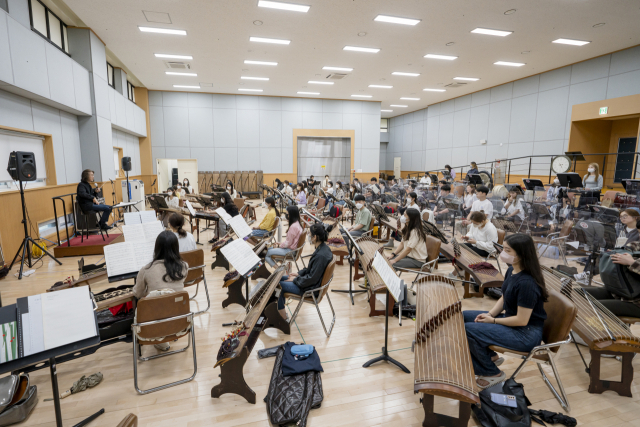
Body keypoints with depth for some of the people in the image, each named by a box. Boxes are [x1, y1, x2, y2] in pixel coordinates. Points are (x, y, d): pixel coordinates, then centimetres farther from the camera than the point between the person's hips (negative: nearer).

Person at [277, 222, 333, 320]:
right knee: (280, 278, 13)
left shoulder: (321, 255, -30)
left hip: (311, 288, -10)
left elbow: (312, 279, -25)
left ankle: (283, 319, 9)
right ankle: (282, 311, 22)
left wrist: (295, 279, -12)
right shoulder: (323, 248, 0)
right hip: (312, 280, 10)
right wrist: (299, 274, 7)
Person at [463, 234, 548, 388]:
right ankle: (491, 357, 22)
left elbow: (522, 320, -25)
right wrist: (490, 314, -4)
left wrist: (493, 320, -14)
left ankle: (494, 374, 5)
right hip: (509, 317, 9)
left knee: (469, 330, -21)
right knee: (465, 316, 8)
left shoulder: (527, 283, -29)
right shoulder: (511, 271, -1)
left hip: (526, 333, -9)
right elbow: (504, 298, 11)